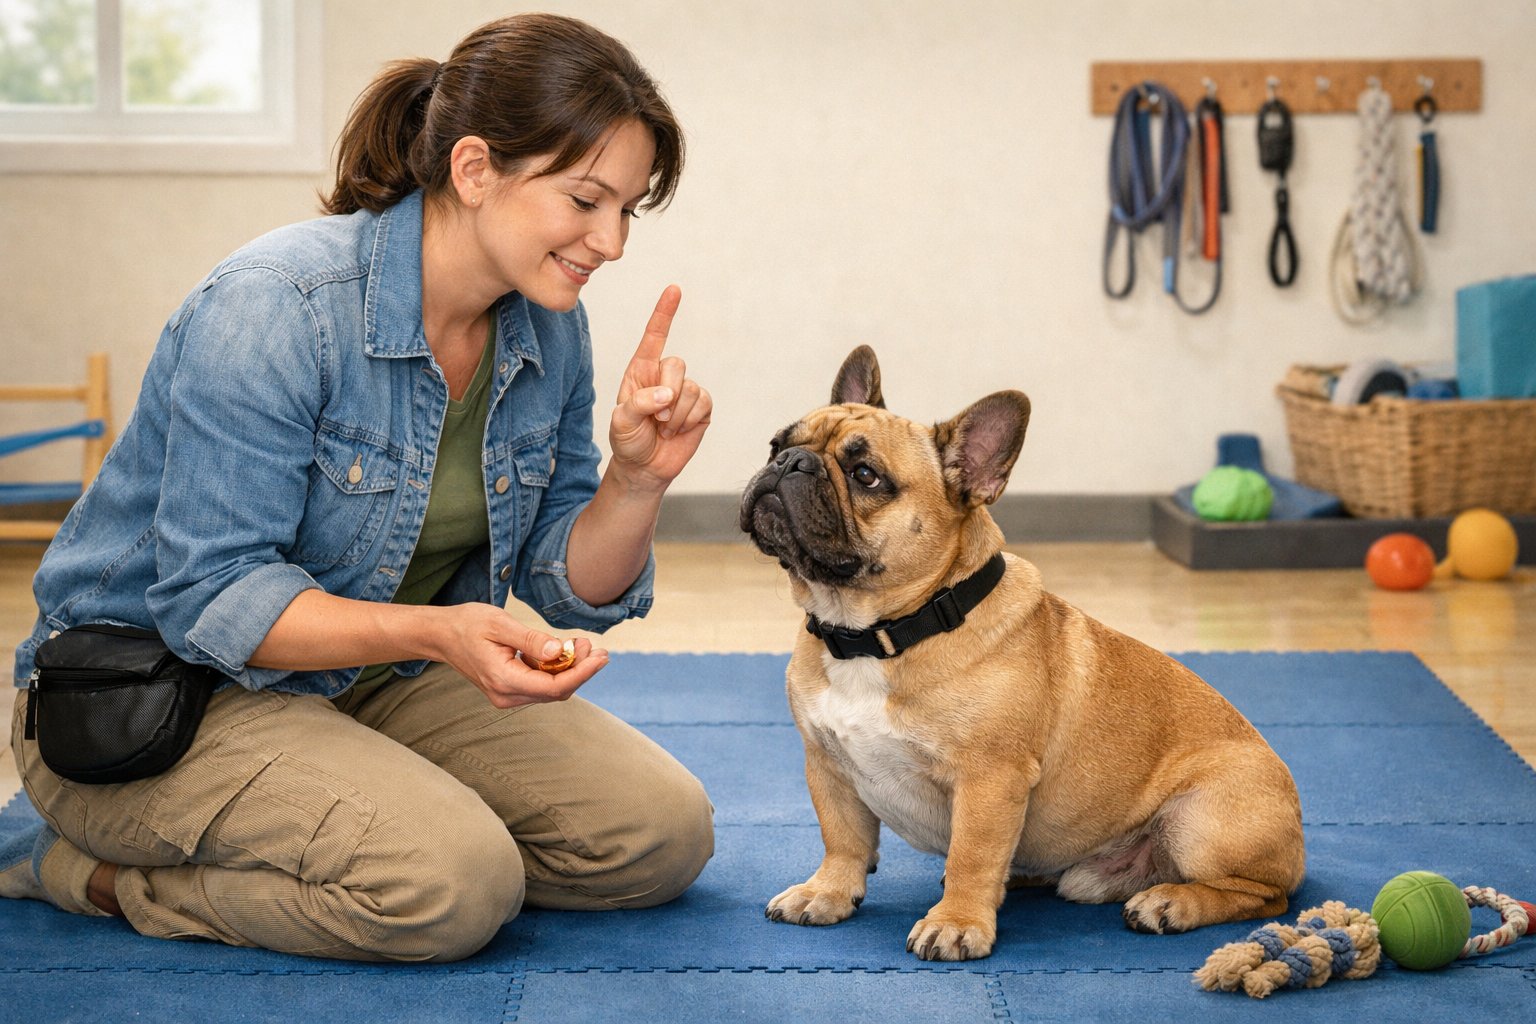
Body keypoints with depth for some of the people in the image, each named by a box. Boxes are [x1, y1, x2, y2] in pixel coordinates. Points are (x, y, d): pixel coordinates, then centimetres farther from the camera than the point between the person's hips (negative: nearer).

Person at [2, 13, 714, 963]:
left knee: (665, 833, -4)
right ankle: (104, 873, -6)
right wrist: (434, 634, -38)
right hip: (155, 691, -8)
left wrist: (638, 480, -18)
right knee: (453, 884, -30)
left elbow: (571, 589, 3)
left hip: (375, 683, 8)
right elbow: (211, 599, -25)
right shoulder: (275, 306, -24)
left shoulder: (550, 331, -2)